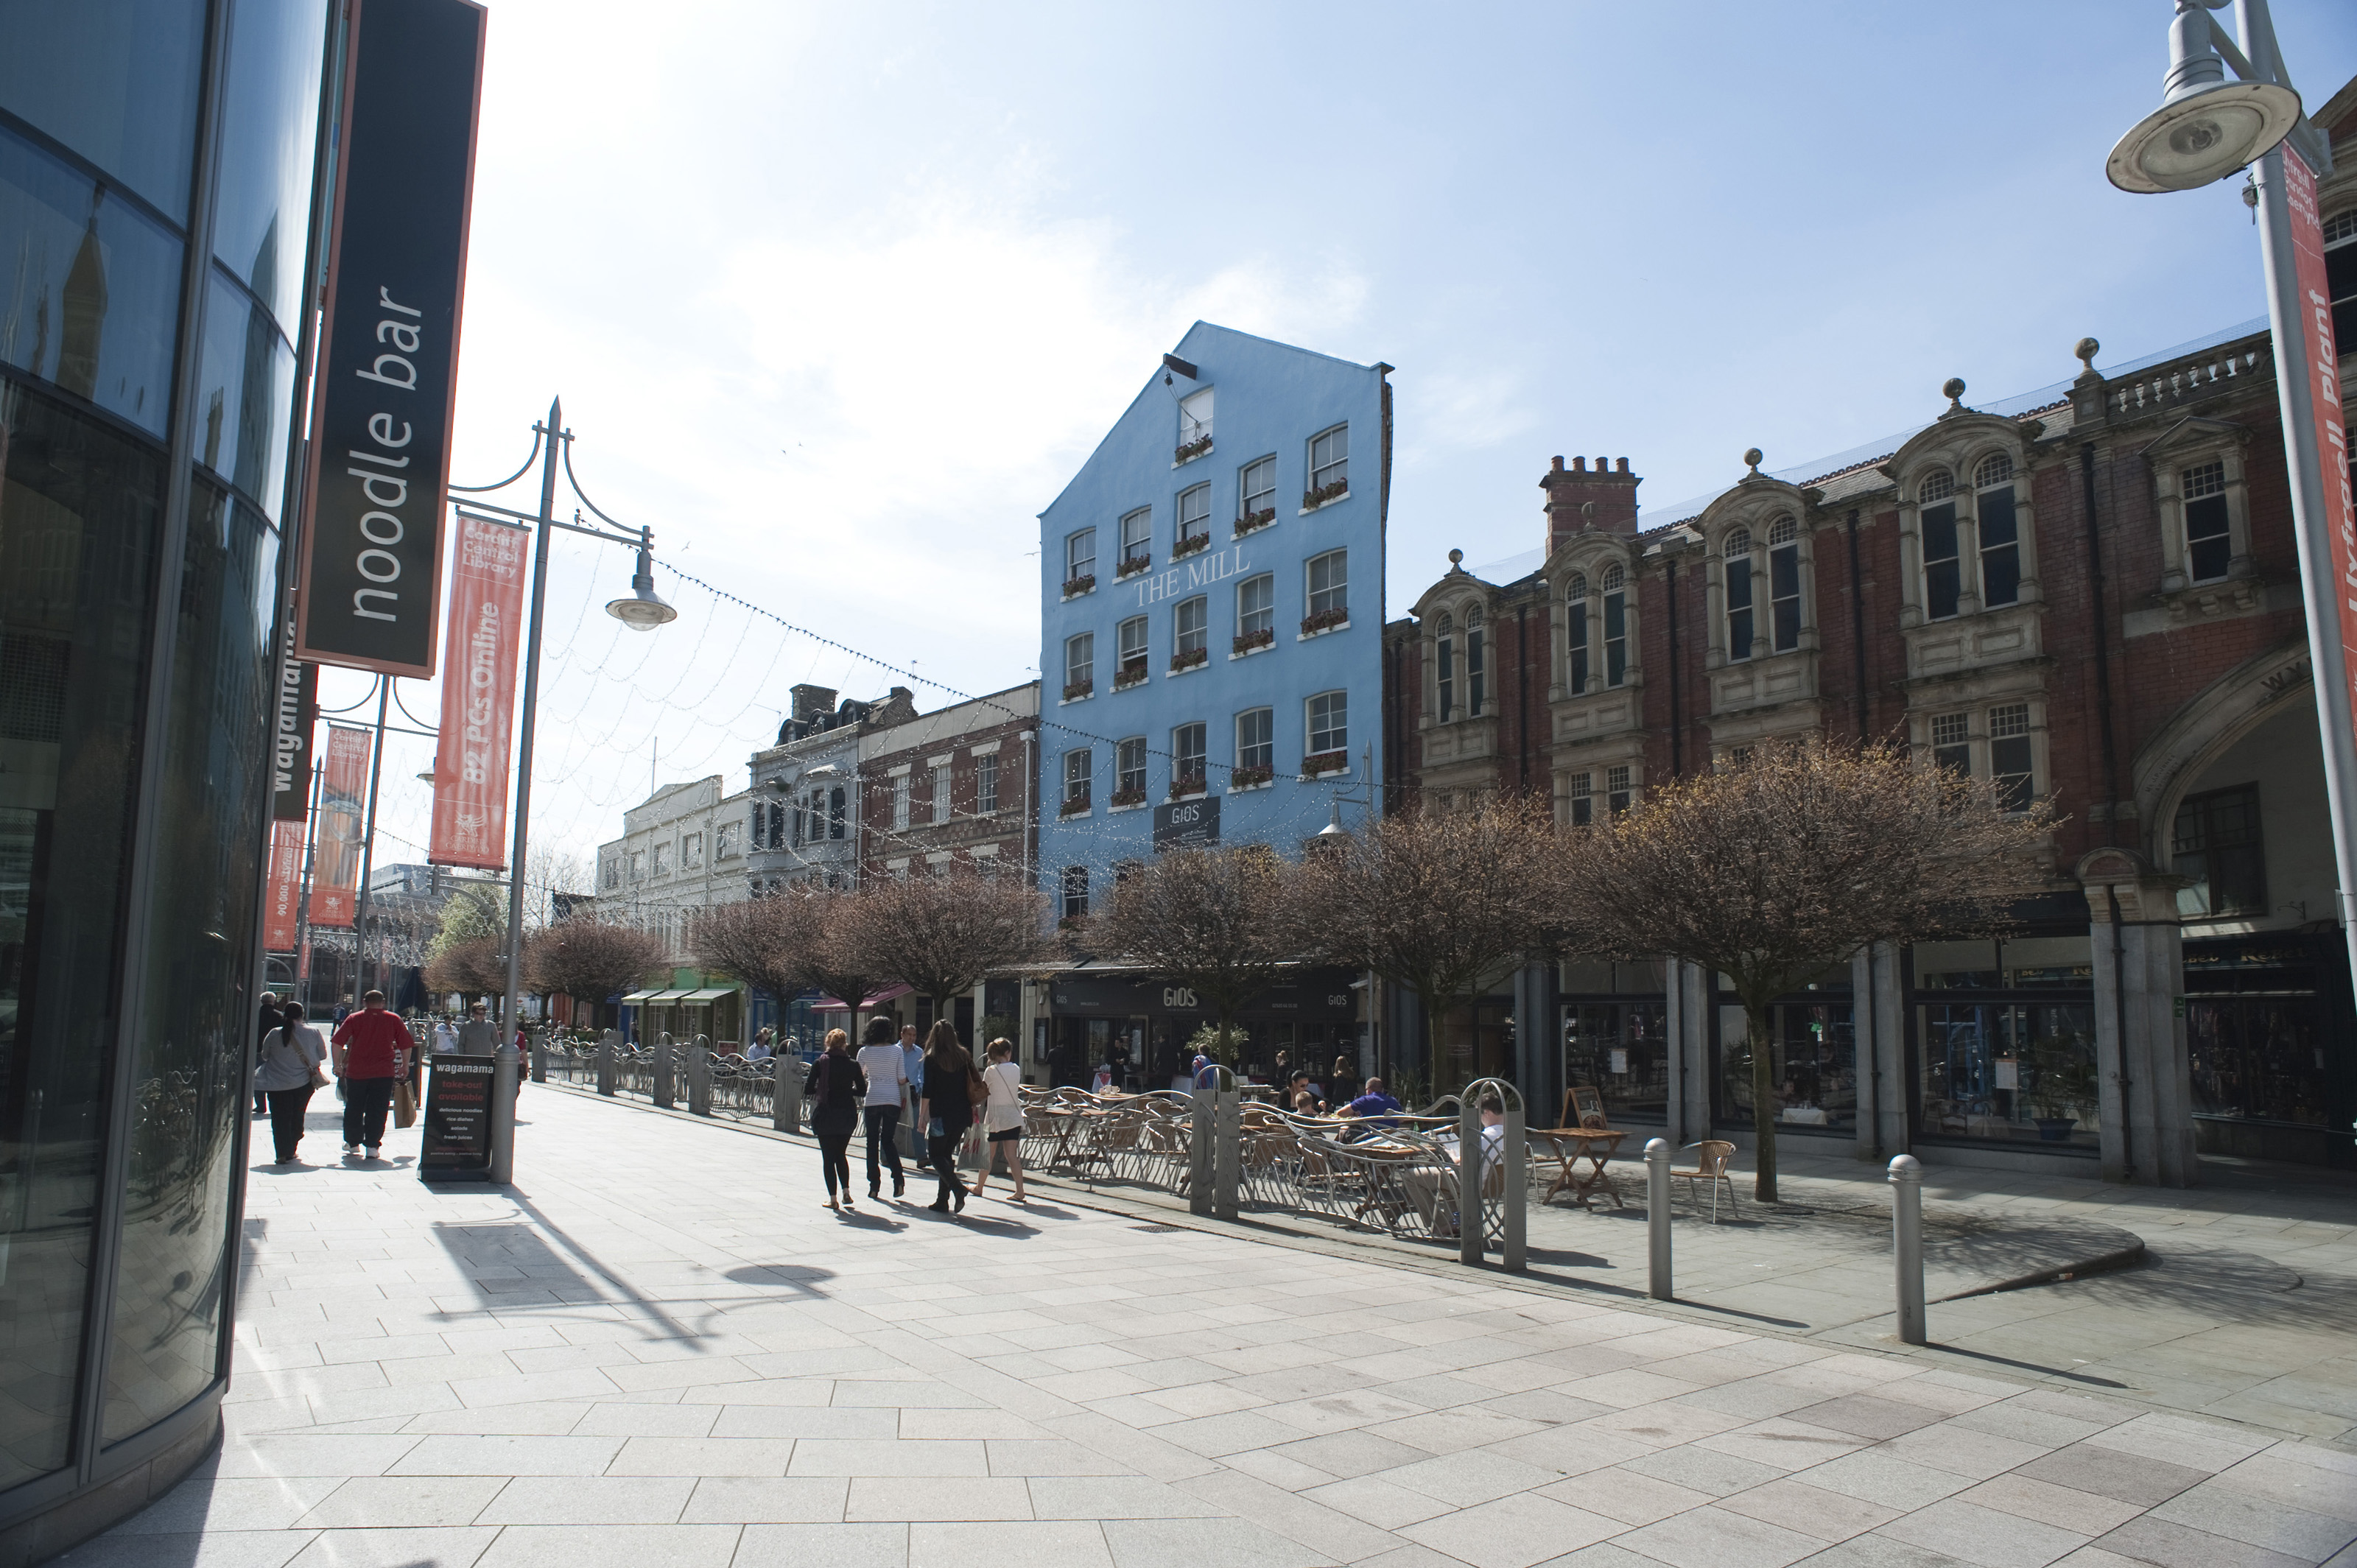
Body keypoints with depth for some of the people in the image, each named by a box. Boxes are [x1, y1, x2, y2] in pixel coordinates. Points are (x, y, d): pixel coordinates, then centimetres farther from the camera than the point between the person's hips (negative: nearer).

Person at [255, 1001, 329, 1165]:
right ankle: (291, 1150, 22)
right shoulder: (313, 1033, -6)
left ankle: (284, 1153, -1)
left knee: (280, 1119, 5)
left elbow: (265, 1056, 6)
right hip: (304, 1083, 1)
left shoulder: (274, 1034, -7)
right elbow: (322, 1055, 3)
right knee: (297, 1117, 16)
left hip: (277, 1084, -1)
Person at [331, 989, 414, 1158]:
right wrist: (405, 1066, 15)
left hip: (356, 1072, 1)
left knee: (354, 1109, 15)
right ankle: (372, 1146, 0)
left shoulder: (354, 1018, 5)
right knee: (377, 1110, 3)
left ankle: (352, 1143, 23)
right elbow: (407, 1045, 4)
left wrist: (338, 1065, 4)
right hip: (384, 1073, -1)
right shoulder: (394, 1019, 5)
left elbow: (338, 1042, -2)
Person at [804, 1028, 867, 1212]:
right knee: (841, 1154, 20)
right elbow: (862, 1091, 0)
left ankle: (832, 1198, 4)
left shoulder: (820, 1063, -5)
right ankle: (846, 1191, 10)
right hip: (847, 1114, 2)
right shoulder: (853, 1065, -2)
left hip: (825, 1114, -2)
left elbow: (808, 1090, -6)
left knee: (828, 1157, 6)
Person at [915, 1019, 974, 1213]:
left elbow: (927, 1091, -9)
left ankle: (957, 1187, -17)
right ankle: (942, 1201, 13)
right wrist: (972, 1112, 17)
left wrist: (922, 1116, -3)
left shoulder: (932, 1059, -6)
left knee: (935, 1155, 5)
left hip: (941, 1115, -5)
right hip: (962, 1115, 5)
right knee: (947, 1154, 14)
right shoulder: (963, 1056, 7)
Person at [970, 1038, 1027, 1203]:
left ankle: (979, 1187, 26)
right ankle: (1020, 1191, -8)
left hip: (995, 1118, -3)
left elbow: (983, 1092, 1)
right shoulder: (1016, 1070, 2)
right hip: (1014, 1118, 3)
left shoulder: (991, 1071, -9)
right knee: (1012, 1156, 1)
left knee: (988, 1154, 11)